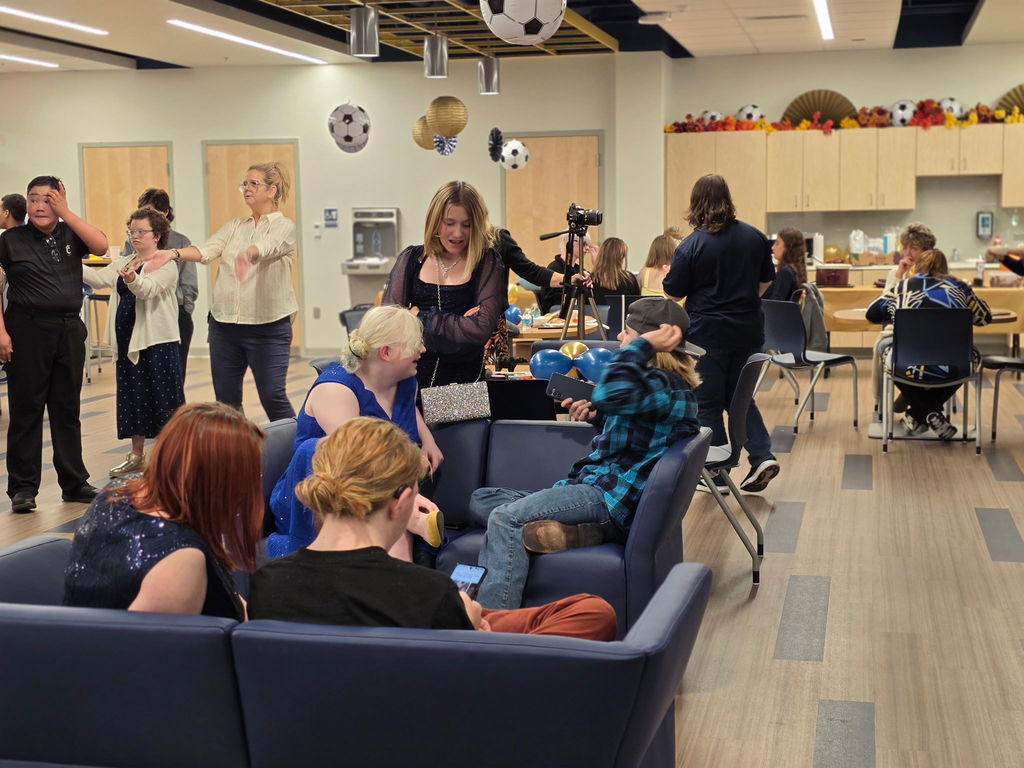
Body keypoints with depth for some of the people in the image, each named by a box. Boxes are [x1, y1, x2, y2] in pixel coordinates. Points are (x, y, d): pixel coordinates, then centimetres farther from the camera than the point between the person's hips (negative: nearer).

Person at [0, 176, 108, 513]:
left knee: (68, 409, 10)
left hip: (69, 330, 3)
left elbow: (101, 245, -13)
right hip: (27, 330, -3)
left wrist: (65, 212, -10)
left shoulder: (70, 235, 7)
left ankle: (74, 483, 19)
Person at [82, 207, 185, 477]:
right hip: (127, 341, 7)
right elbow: (99, 278, -1)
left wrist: (132, 278, -48)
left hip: (158, 342, -7)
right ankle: (137, 456, 23)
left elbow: (148, 289, -26)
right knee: (132, 398, 12)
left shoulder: (166, 265, -8)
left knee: (161, 397, -3)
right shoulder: (123, 263, 13)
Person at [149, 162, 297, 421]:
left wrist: (248, 253, -48)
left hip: (268, 326, -6)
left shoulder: (283, 226, -3)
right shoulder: (234, 227, 14)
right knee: (225, 398, 8)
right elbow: (207, 250, -2)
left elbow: (268, 247, -26)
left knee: (272, 396, -6)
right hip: (224, 323, 6)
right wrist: (175, 252, -21)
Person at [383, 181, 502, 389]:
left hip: (464, 378, -2)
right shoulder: (411, 259, 10)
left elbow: (481, 329, -9)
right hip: (412, 374, 2)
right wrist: (457, 324, -6)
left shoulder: (487, 263, 2)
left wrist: (421, 317, -2)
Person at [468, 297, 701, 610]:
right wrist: (596, 415, 14)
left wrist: (643, 344, -23)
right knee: (481, 500, 5)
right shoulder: (657, 380, 17)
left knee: (504, 518, -26)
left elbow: (611, 394, -37)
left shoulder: (666, 385, -15)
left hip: (612, 500, -11)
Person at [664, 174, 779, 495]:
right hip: (748, 329, 5)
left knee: (708, 403, 7)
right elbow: (766, 281, 13)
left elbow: (674, 292, -5)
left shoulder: (690, 246, -14)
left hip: (708, 332, -5)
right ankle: (762, 455, 2)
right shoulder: (754, 237, 2)